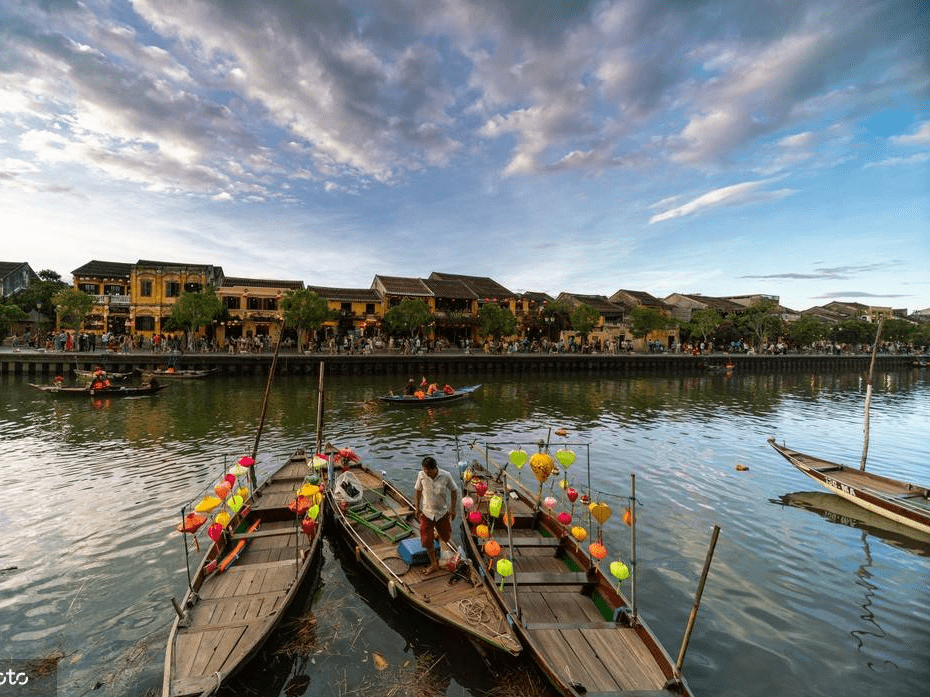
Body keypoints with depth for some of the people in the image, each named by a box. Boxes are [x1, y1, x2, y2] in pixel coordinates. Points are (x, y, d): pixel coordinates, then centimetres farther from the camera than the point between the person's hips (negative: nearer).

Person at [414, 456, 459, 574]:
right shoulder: (421, 475, -18)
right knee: (427, 540, 2)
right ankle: (433, 564, 24)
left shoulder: (446, 476, -22)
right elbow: (417, 490, -1)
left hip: (442, 512, 0)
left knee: (446, 538, 16)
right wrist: (417, 508, 3)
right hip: (426, 512, 0)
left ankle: (437, 532, 51)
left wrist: (453, 509, -3)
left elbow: (454, 490, -6)